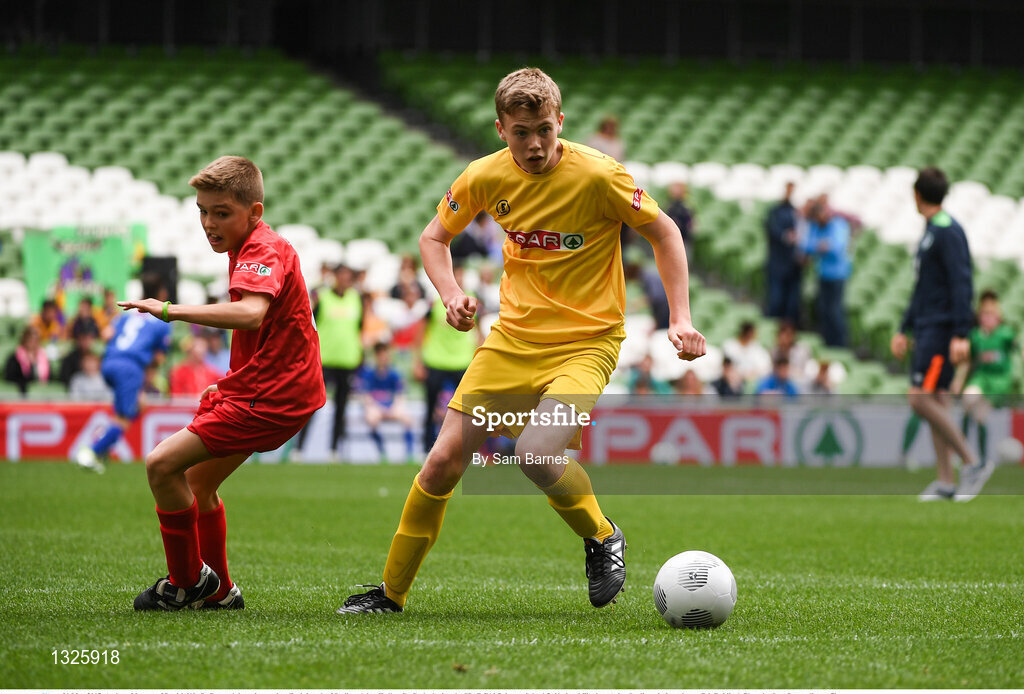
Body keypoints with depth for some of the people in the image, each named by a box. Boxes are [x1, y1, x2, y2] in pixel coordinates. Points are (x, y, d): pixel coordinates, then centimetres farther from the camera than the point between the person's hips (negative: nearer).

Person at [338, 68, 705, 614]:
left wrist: (680, 318, -11)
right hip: (512, 338, 4)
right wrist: (451, 295, -6)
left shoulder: (598, 175, -16)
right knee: (444, 459, -4)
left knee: (536, 452, -28)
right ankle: (391, 592, 12)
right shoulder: (487, 177, -4)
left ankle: (602, 538, 2)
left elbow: (663, 233, -3)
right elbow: (434, 237, 13)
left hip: (586, 343, -4)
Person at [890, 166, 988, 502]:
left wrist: (960, 334, -24)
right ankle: (945, 481, 8)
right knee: (934, 402, 7)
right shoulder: (930, 231, 18)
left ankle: (972, 463, -11)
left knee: (921, 398, -15)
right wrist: (903, 330, 25)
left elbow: (962, 282, -19)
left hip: (941, 329, -10)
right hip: (926, 327, 10)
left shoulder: (948, 231, -13)